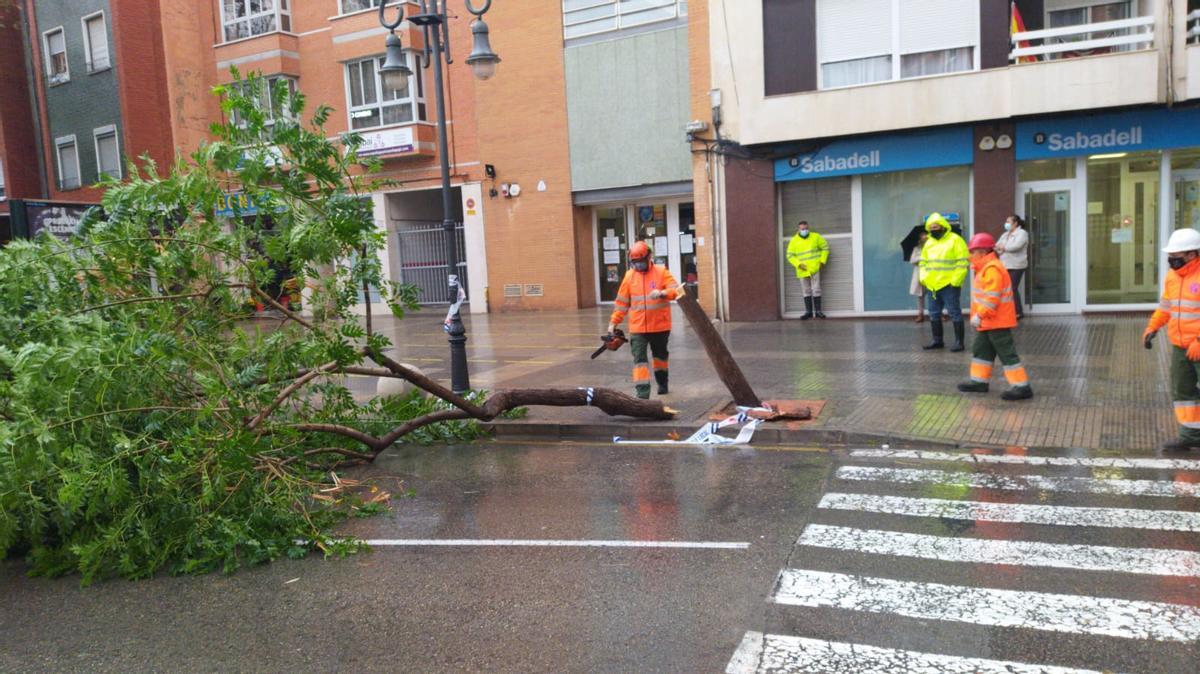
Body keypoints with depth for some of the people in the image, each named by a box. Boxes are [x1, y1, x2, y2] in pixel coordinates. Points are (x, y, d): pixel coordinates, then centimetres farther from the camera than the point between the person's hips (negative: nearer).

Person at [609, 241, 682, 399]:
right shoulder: (629, 276, 2)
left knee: (660, 355, 20)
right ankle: (642, 393, -13)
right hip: (637, 327, 1)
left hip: (660, 326, 0)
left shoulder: (661, 272, -5)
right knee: (639, 359, -10)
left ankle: (662, 383, 42)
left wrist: (662, 293, -35)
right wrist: (614, 322, 4)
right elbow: (622, 302, 6)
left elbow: (677, 291, -15)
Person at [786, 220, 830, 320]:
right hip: (803, 270, 1)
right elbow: (790, 255, 1)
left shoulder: (815, 237, 2)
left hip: (815, 269, -1)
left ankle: (818, 311, 6)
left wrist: (822, 261, 2)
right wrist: (799, 264, -11)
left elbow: (825, 247, 10)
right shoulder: (794, 241, 0)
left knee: (816, 290, -1)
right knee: (806, 291, 7)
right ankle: (808, 311, 12)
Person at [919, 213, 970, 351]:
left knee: (955, 314, -2)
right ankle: (937, 340, 25)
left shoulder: (955, 240, -6)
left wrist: (955, 280, -16)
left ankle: (959, 342, 4)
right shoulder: (928, 243, 15)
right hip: (931, 286, 7)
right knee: (934, 314, 13)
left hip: (949, 285, -7)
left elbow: (962, 263, -11)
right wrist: (923, 278, 7)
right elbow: (923, 262, 22)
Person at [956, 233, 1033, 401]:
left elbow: (992, 297, -27)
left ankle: (1022, 387, -4)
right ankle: (980, 381, 27)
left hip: (997, 322, -11)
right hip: (988, 322, 11)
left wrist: (980, 315, -26)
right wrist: (980, 316, 21)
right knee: (981, 350, 18)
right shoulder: (985, 268, 16)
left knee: (1007, 353, -7)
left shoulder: (992, 269, -19)